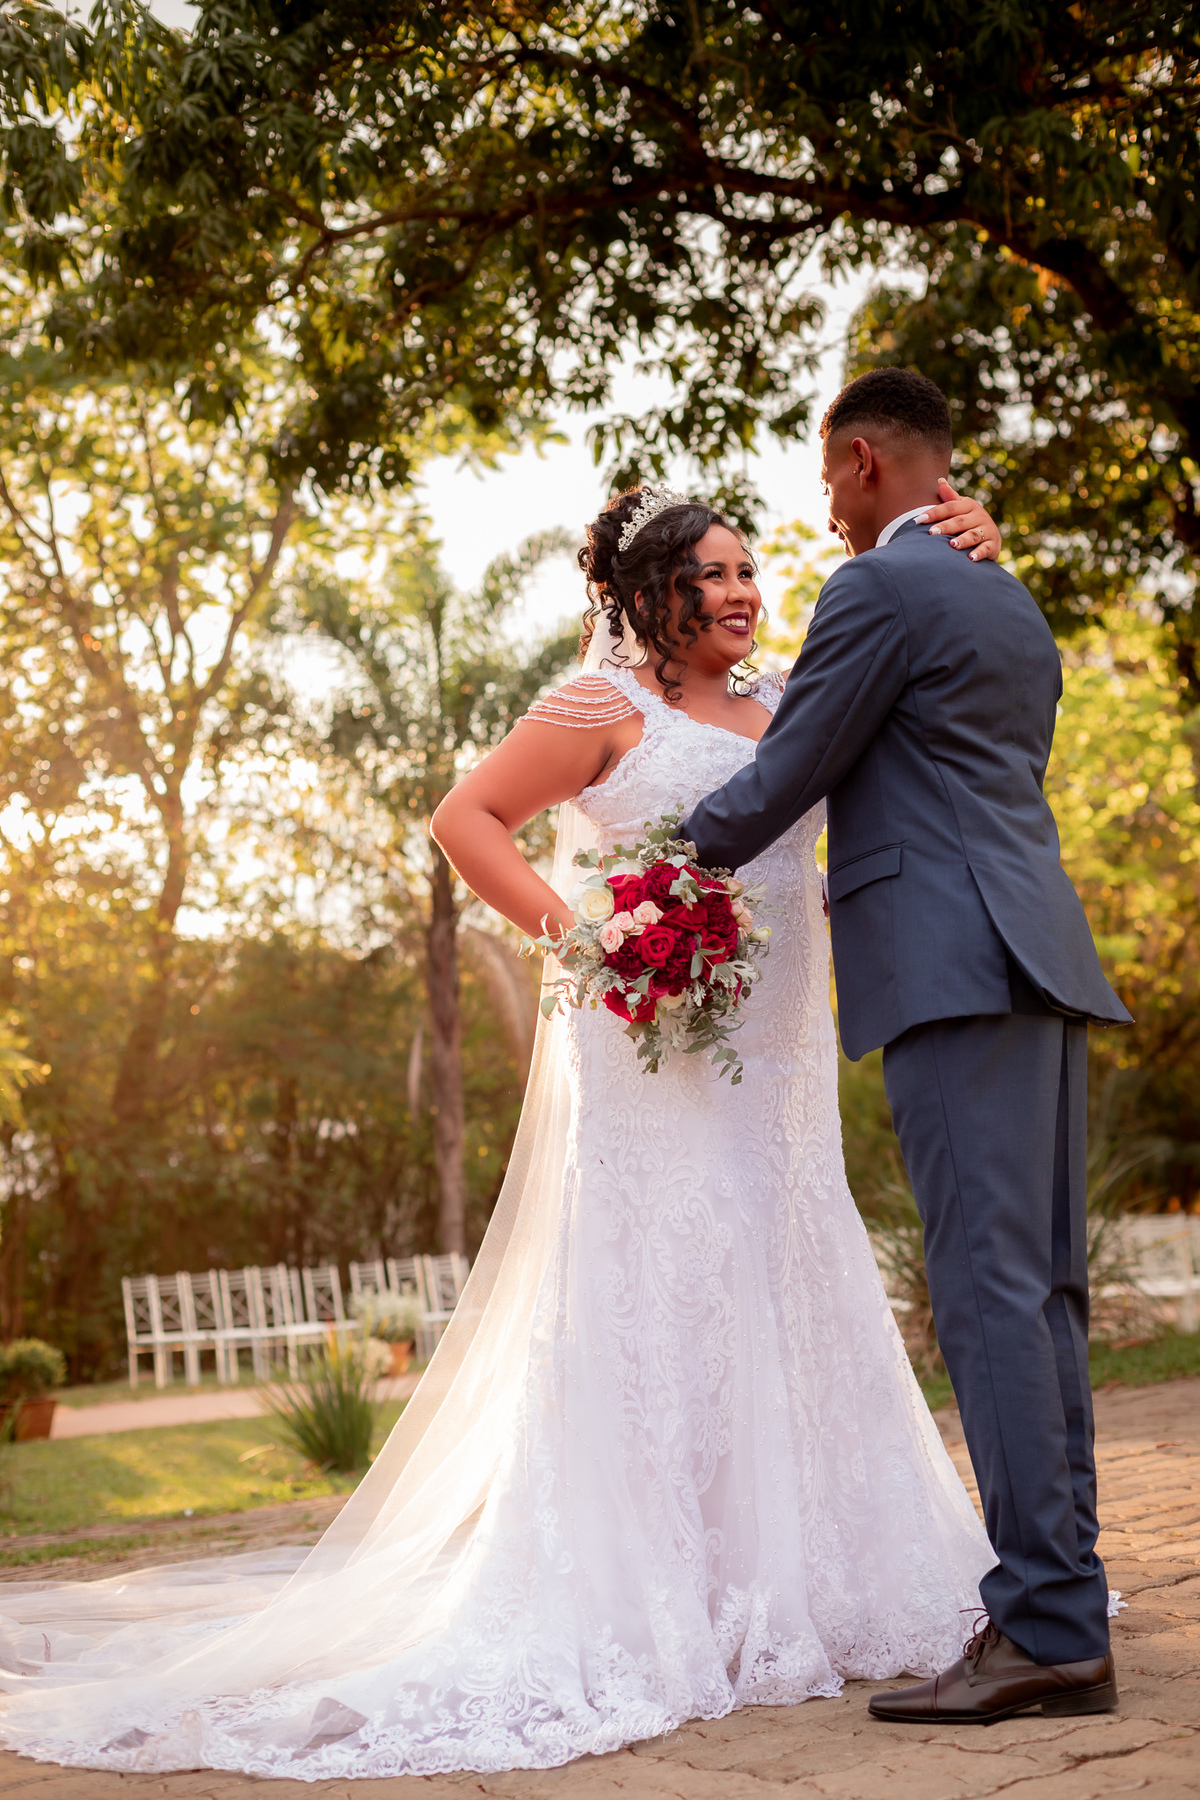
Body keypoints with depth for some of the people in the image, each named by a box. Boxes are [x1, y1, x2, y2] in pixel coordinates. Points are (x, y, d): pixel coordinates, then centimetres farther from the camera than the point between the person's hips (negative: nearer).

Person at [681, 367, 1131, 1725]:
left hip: (954, 968, -9)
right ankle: (1066, 1617, 9)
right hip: (1038, 958, 9)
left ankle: (1043, 1625, -12)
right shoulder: (1014, 606, 24)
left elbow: (779, 785, -5)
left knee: (989, 1290, -11)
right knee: (1039, 1293, 7)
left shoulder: (878, 589, -4)